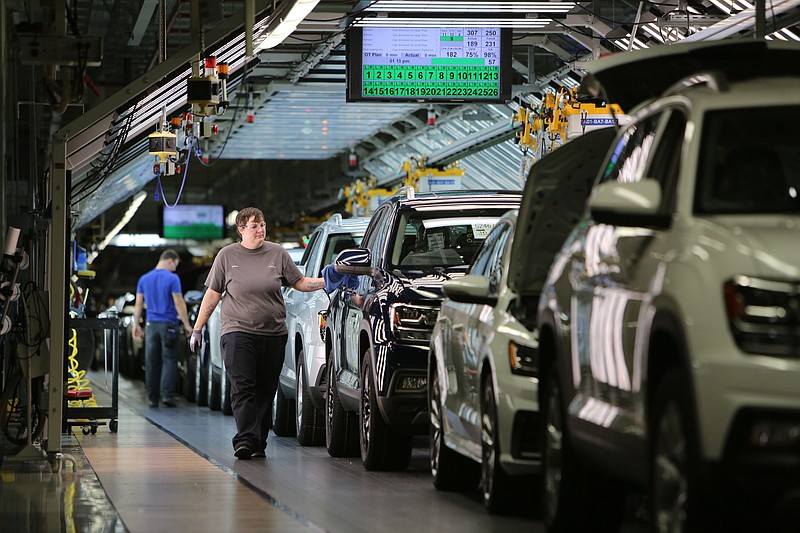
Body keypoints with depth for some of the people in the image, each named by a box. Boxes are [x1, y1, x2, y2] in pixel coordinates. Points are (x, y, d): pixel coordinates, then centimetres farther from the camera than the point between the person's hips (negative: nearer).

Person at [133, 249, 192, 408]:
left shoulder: (144, 279, 9)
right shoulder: (172, 278, -8)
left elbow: (138, 304, 10)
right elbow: (179, 303, -11)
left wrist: (136, 324, 17)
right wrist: (186, 324, -7)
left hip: (151, 325, 5)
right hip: (168, 325, -5)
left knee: (152, 362, 7)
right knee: (169, 360, -1)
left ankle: (153, 398, 8)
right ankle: (167, 394, -12)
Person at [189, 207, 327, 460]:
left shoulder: (277, 253, 8)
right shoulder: (227, 256, 4)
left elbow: (300, 282, 12)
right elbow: (212, 294, 8)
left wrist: (327, 281, -2)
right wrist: (197, 329, 8)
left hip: (273, 333, 2)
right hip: (238, 332, -2)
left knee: (265, 391, 3)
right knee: (242, 389, -13)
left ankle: (259, 444, 9)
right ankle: (245, 439, -21)